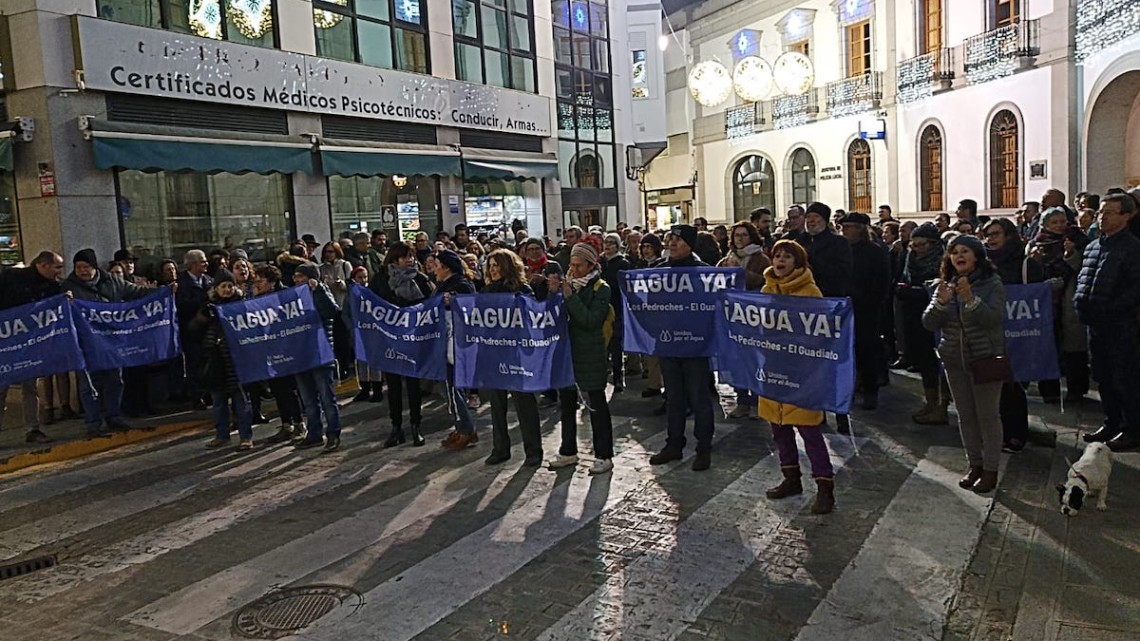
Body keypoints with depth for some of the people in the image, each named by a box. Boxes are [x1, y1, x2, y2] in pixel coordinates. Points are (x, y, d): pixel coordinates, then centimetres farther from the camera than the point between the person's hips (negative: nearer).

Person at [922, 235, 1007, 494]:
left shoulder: (992, 284, -7)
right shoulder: (945, 285, 5)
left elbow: (994, 319, -20)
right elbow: (929, 324, -3)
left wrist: (971, 299, -32)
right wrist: (941, 302, -20)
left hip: (985, 358, -4)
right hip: (954, 360, 4)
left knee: (988, 415, 2)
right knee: (965, 416, 12)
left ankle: (990, 470, 13)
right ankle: (974, 465, 25)